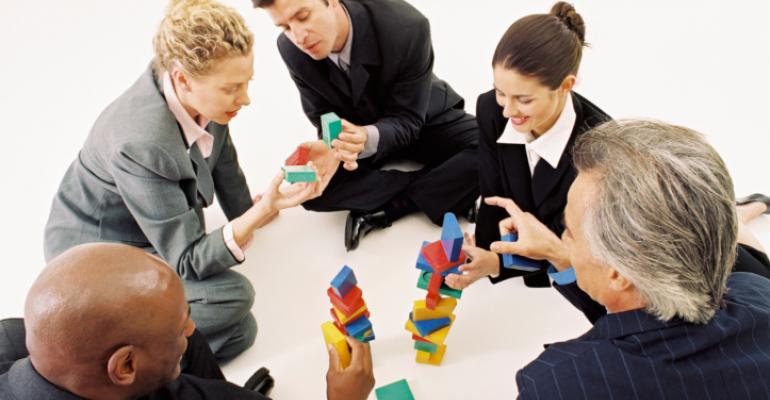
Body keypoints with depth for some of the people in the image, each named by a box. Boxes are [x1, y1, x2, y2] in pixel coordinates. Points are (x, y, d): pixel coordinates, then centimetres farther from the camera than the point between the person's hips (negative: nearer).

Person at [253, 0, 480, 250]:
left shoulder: (406, 28, -34)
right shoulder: (292, 50, -24)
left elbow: (407, 121, -25)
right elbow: (323, 119, -11)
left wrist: (369, 138, -48)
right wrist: (340, 143, -35)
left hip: (425, 121, -2)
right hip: (352, 129, 3)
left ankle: (386, 209, -18)